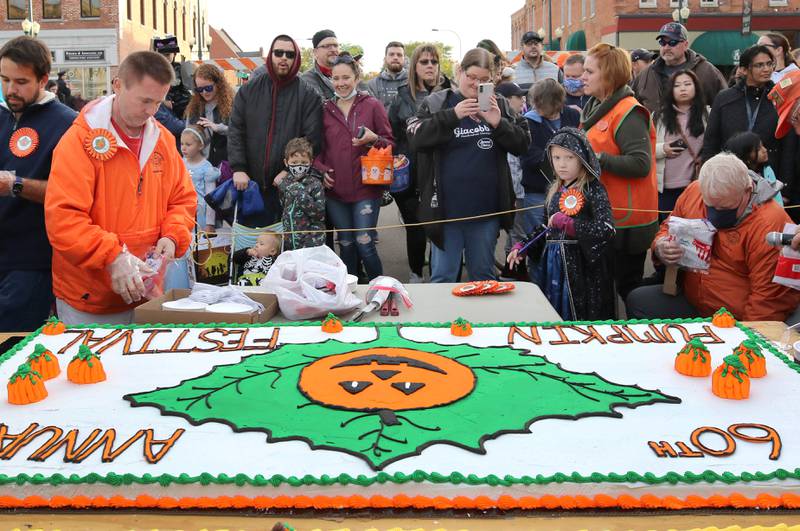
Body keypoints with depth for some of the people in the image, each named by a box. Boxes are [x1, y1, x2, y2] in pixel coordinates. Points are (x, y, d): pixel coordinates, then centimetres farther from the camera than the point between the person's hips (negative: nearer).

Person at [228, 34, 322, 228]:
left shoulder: (307, 95, 0)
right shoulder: (249, 90, 8)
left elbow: (312, 139, -6)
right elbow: (236, 131, 4)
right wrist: (238, 168, -8)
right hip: (252, 183, 2)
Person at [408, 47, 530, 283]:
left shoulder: (499, 105, 6)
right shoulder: (437, 103, 0)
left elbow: (522, 144, 1)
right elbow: (415, 138, -14)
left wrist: (498, 123, -16)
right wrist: (452, 115, -23)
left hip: (486, 208, 2)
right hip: (447, 208, -2)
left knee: (483, 274, 16)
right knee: (442, 276, 6)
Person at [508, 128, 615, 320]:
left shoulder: (593, 190, -7)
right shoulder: (554, 190, 11)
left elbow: (607, 230, -18)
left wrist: (566, 223, -16)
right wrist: (521, 247, 8)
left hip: (581, 266, -5)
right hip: (554, 265, 5)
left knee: (581, 319, -1)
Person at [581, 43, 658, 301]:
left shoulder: (628, 113, -17)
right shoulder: (595, 108, 12)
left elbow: (640, 164, -26)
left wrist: (598, 159, -27)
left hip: (626, 223, -9)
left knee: (626, 288, 3)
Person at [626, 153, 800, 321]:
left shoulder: (771, 224, -21)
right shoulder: (694, 191, -4)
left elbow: (768, 299, -20)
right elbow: (668, 228, 14)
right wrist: (660, 246, -8)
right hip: (690, 301, 6)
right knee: (637, 299, -12)